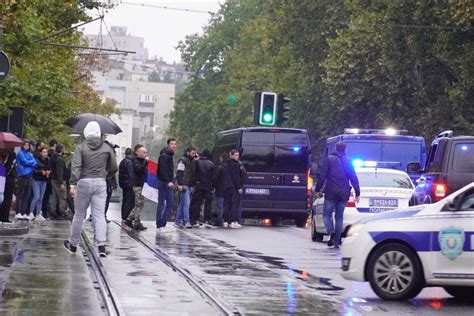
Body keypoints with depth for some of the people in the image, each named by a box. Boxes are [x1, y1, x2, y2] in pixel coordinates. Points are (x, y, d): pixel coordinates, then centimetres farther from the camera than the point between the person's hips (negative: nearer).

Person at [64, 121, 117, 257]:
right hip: (100, 183, 1)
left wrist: (73, 184, -19)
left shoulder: (80, 148, -4)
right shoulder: (107, 148, 4)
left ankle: (73, 244, 25)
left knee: (79, 215, 11)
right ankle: (101, 246, -14)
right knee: (99, 215, -1)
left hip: (84, 182, -1)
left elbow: (76, 167, -16)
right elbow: (113, 168, 9)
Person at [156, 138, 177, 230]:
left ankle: (162, 223, 11)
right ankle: (160, 224, -3)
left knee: (170, 204, 8)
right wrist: (168, 182, -27)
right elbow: (162, 170, -21)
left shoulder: (169, 155, 19)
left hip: (167, 183, 10)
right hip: (163, 183, -10)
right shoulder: (164, 156, -12)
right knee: (161, 204, -6)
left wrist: (171, 181, 17)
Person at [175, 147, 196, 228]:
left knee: (182, 204, 12)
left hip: (189, 186, 9)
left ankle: (178, 221, 16)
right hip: (184, 185, -9)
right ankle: (187, 222, -18)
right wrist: (180, 184, -19)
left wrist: (192, 185, 19)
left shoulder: (192, 161, 19)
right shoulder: (183, 160, -7)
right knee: (186, 203, -14)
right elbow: (179, 173, -13)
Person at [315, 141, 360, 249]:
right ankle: (337, 241, 6)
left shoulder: (329, 159, -2)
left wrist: (318, 189, 2)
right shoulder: (348, 162, 7)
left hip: (331, 192, -3)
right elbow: (354, 178, 5)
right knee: (339, 217, 10)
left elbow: (322, 176, -5)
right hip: (343, 193, 3)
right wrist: (357, 193, 9)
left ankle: (331, 232, -23)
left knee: (326, 214, 3)